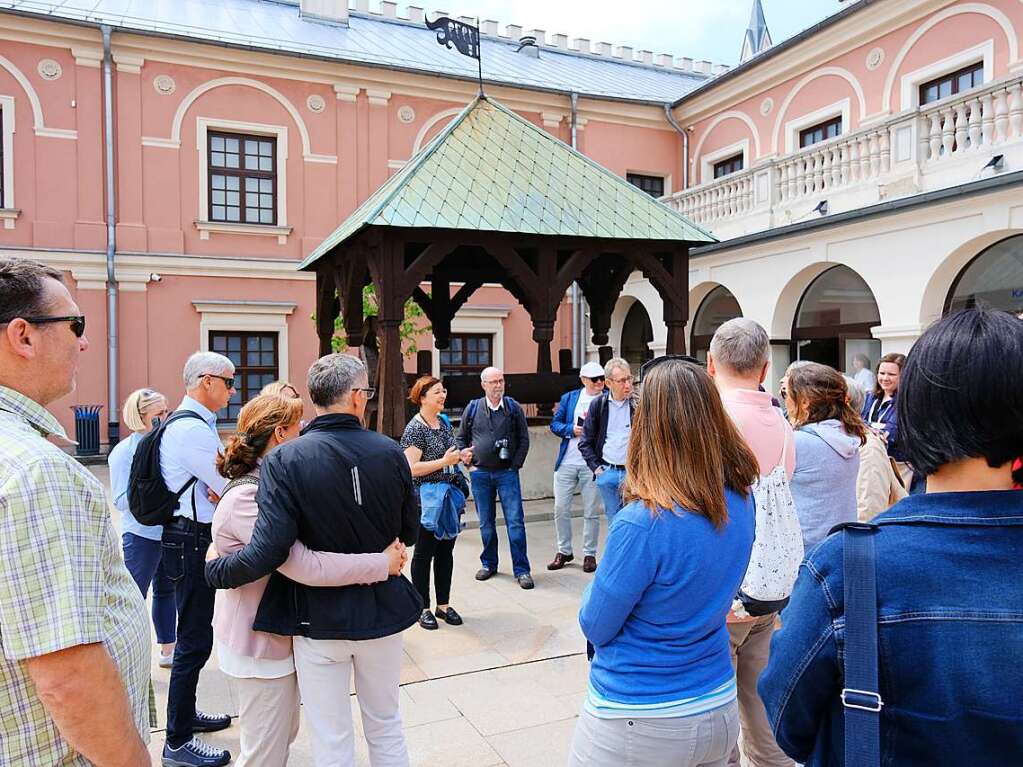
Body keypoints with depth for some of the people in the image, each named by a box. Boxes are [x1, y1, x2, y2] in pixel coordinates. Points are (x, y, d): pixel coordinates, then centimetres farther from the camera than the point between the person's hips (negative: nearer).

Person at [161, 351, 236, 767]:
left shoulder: (196, 424, 13)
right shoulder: (192, 428, -21)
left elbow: (218, 480, 13)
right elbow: (233, 486, -20)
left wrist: (223, 486, -8)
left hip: (192, 537, 11)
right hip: (191, 541, -11)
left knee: (196, 634, 22)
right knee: (195, 639, -2)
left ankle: (185, 713, 38)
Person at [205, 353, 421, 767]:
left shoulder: (284, 460, -18)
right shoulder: (391, 452, -10)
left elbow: (267, 552, -22)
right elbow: (409, 533, 0)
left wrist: (214, 569, -3)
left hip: (319, 618, -2)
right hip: (382, 611, 2)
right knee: (386, 726, 23)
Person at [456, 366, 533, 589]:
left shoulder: (514, 408, 1)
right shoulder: (473, 408, 4)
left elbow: (524, 439, 4)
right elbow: (461, 438, 13)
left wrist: (515, 465, -2)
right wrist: (467, 460, 1)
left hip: (507, 473, -2)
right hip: (480, 473, 2)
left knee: (515, 522, -4)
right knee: (486, 523, 11)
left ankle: (521, 570, 2)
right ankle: (488, 564, 25)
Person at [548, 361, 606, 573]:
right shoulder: (569, 397, 9)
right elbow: (555, 424, 9)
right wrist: (571, 430, -8)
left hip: (592, 464, -3)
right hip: (567, 462, 3)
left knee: (591, 512, 5)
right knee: (561, 508, 8)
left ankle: (589, 554, 19)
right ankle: (564, 551, 23)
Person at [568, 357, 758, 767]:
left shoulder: (642, 524, -30)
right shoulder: (742, 501, -8)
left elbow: (595, 628, -14)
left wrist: (604, 572, 2)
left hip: (638, 722, -6)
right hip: (719, 709, 6)